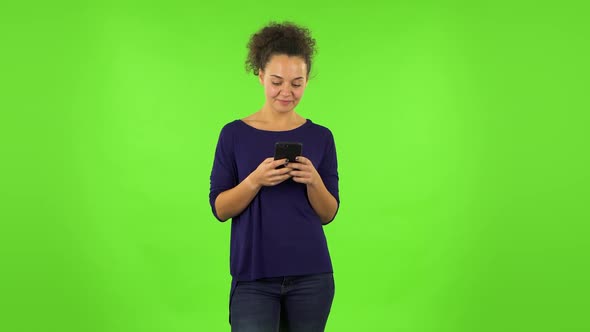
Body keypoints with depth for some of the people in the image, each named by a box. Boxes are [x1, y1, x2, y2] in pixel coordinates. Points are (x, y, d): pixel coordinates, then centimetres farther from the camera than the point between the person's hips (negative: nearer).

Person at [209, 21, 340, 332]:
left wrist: (313, 179, -16)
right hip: (254, 277, -2)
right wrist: (256, 180, -20)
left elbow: (328, 213, 4)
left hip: (310, 275, 2)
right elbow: (220, 208, -3)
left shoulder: (320, 137, 4)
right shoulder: (235, 134, 0)